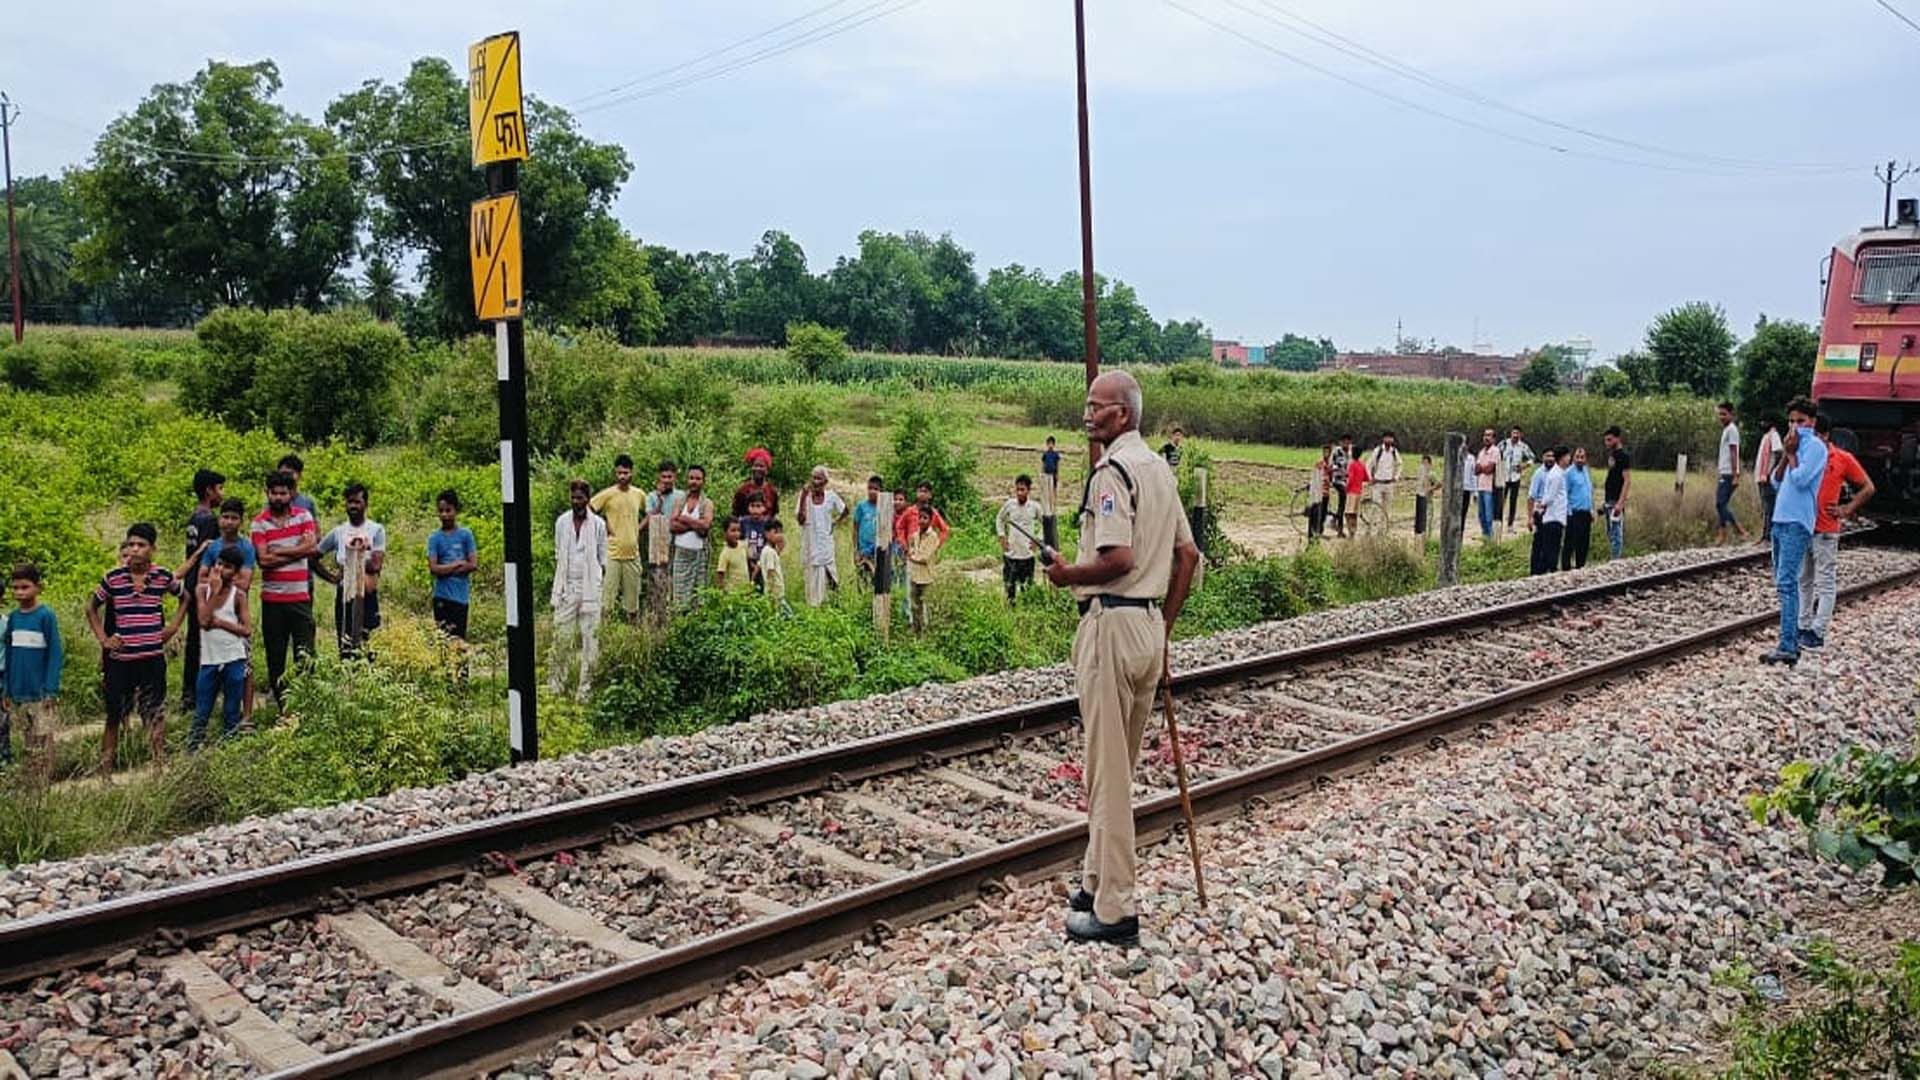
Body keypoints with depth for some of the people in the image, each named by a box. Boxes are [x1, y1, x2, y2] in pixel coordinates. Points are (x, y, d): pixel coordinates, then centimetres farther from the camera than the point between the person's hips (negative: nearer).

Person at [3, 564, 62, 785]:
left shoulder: (46, 615, -7)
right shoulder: (12, 618, 8)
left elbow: (55, 654, -8)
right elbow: (8, 655, 13)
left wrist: (51, 690, -12)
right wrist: (5, 690, 9)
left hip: (39, 693, -5)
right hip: (16, 694, 5)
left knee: (42, 742, -3)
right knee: (27, 743, 10)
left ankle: (43, 786, 2)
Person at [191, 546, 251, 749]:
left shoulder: (238, 595, -1)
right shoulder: (203, 590, 2)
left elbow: (247, 630, -7)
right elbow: (203, 620, -13)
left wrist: (219, 622, -16)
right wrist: (215, 591, -13)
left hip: (234, 660, -1)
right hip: (209, 659, 1)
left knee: (231, 713, 7)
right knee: (201, 713, 6)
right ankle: (192, 750, 12)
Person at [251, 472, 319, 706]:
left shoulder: (304, 516, 4)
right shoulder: (259, 524, 0)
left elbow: (311, 546, -12)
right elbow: (264, 560, -11)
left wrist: (278, 552, -11)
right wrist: (297, 552, -11)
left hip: (300, 597, 0)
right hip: (272, 599, 0)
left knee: (305, 654, -2)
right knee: (275, 656, 7)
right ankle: (282, 704, 17)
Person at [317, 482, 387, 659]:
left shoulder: (376, 530, 0)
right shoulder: (337, 532, 8)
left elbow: (376, 565, -10)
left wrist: (347, 565, -5)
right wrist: (330, 576, 4)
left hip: (368, 595, -2)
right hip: (344, 594, 2)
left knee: (369, 643, -3)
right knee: (345, 646, 4)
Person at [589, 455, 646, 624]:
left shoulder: (639, 494, 6)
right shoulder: (607, 494, -6)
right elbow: (587, 511, -6)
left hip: (633, 553, 4)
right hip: (612, 553, -4)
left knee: (632, 596, 11)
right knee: (608, 596, -5)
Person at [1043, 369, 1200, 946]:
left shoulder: (1111, 470, -15)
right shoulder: (1159, 468, 14)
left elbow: (1119, 558, -25)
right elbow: (1187, 554, 17)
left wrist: (1067, 574, -8)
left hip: (1112, 624, -9)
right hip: (1150, 624, 10)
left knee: (1107, 770, -3)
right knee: (1118, 767, 18)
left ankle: (1115, 910, 4)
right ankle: (1099, 881, 31)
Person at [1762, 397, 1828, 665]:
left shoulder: (1815, 446, -5)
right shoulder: (1795, 446, 19)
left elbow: (1800, 480, -16)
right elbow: (1777, 482, 16)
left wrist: (1791, 454, -4)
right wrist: (1785, 455, 4)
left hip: (1796, 523, -9)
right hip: (1781, 520, 9)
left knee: (1787, 584, -15)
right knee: (1782, 582, 11)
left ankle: (1788, 648, -19)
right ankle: (1793, 637, 17)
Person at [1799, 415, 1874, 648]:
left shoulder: (1843, 458, -3)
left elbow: (1868, 487, 5)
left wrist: (1847, 509, -3)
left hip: (1825, 530, -4)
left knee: (1826, 583, 0)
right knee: (1803, 581, 13)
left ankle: (1818, 633, 2)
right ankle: (1803, 627, 21)